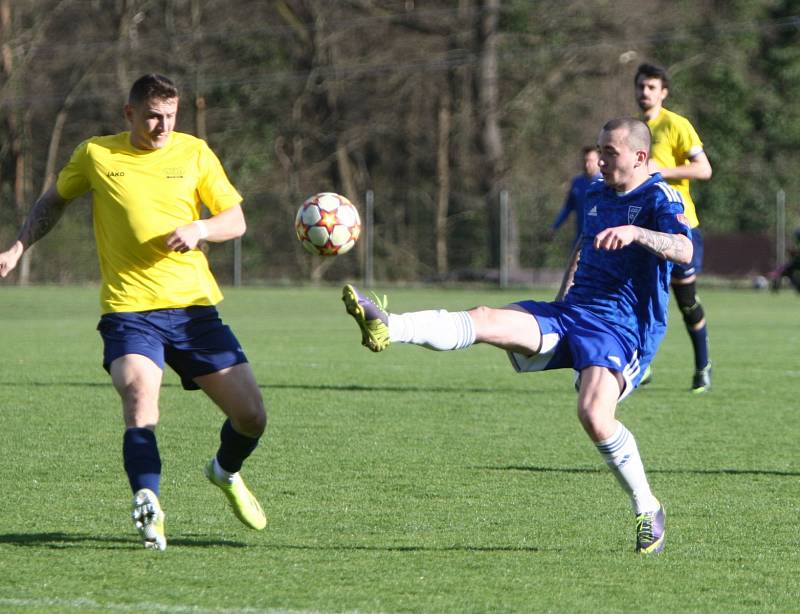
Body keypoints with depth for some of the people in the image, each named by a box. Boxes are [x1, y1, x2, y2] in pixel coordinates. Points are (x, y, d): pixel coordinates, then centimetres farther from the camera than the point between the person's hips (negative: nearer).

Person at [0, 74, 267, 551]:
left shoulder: (194, 153, 6)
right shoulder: (96, 155, 3)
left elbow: (236, 220, 7)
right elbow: (54, 202, 21)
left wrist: (198, 229, -14)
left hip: (195, 307, 2)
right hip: (129, 310, -2)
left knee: (251, 417, 1)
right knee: (140, 402, -29)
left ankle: (226, 473, 33)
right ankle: (149, 507, -33)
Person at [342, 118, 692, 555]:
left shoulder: (659, 198, -7)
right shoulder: (597, 194, 17)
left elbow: (683, 251, -26)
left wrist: (635, 232, -42)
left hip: (621, 329, -7)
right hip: (571, 311, 7)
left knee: (594, 416, -28)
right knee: (486, 320, -17)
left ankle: (647, 510, -8)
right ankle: (388, 329, -37)